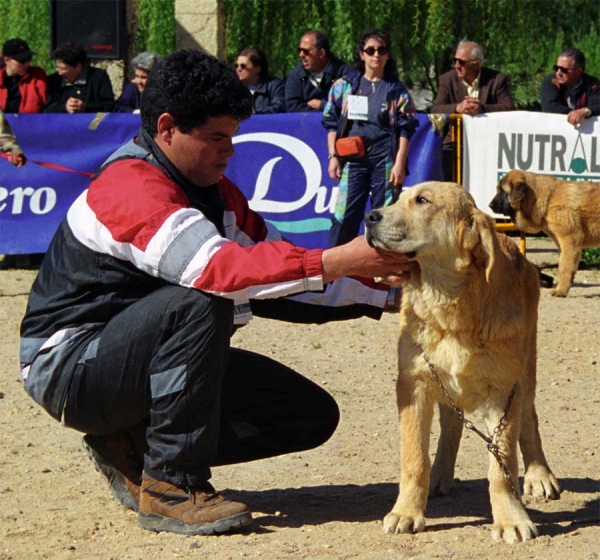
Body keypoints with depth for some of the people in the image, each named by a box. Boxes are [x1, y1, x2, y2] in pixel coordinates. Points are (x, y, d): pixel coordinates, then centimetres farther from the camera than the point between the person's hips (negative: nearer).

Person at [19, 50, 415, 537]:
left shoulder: (216, 193, 8)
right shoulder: (131, 185, -22)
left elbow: (279, 281, 7)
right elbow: (215, 268, -37)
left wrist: (379, 286, -6)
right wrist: (336, 263, -40)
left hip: (142, 361, 9)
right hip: (70, 365, -9)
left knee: (312, 415, -1)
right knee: (200, 303, -36)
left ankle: (132, 447, 5)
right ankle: (170, 486, -26)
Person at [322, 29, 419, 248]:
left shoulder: (396, 90, 8)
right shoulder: (345, 85, 11)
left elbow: (405, 130, 3)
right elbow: (332, 124, 12)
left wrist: (399, 164, -6)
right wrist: (333, 156, 3)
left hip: (385, 158, -1)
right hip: (352, 157, 1)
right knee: (344, 215, -6)